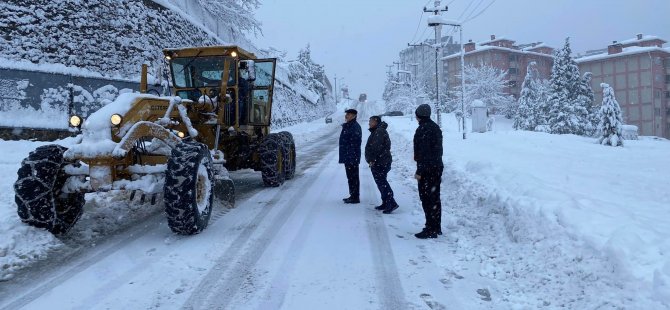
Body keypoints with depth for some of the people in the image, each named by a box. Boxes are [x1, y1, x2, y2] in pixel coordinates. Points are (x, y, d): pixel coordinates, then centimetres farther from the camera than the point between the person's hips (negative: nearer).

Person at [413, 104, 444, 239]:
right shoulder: (436, 127, 13)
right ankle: (436, 227, 23)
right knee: (435, 198, 15)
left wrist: (419, 171, -18)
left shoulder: (423, 129, -16)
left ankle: (430, 230, -2)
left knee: (427, 199, -5)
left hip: (427, 170, -9)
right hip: (437, 167, 10)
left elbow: (423, 151, -20)